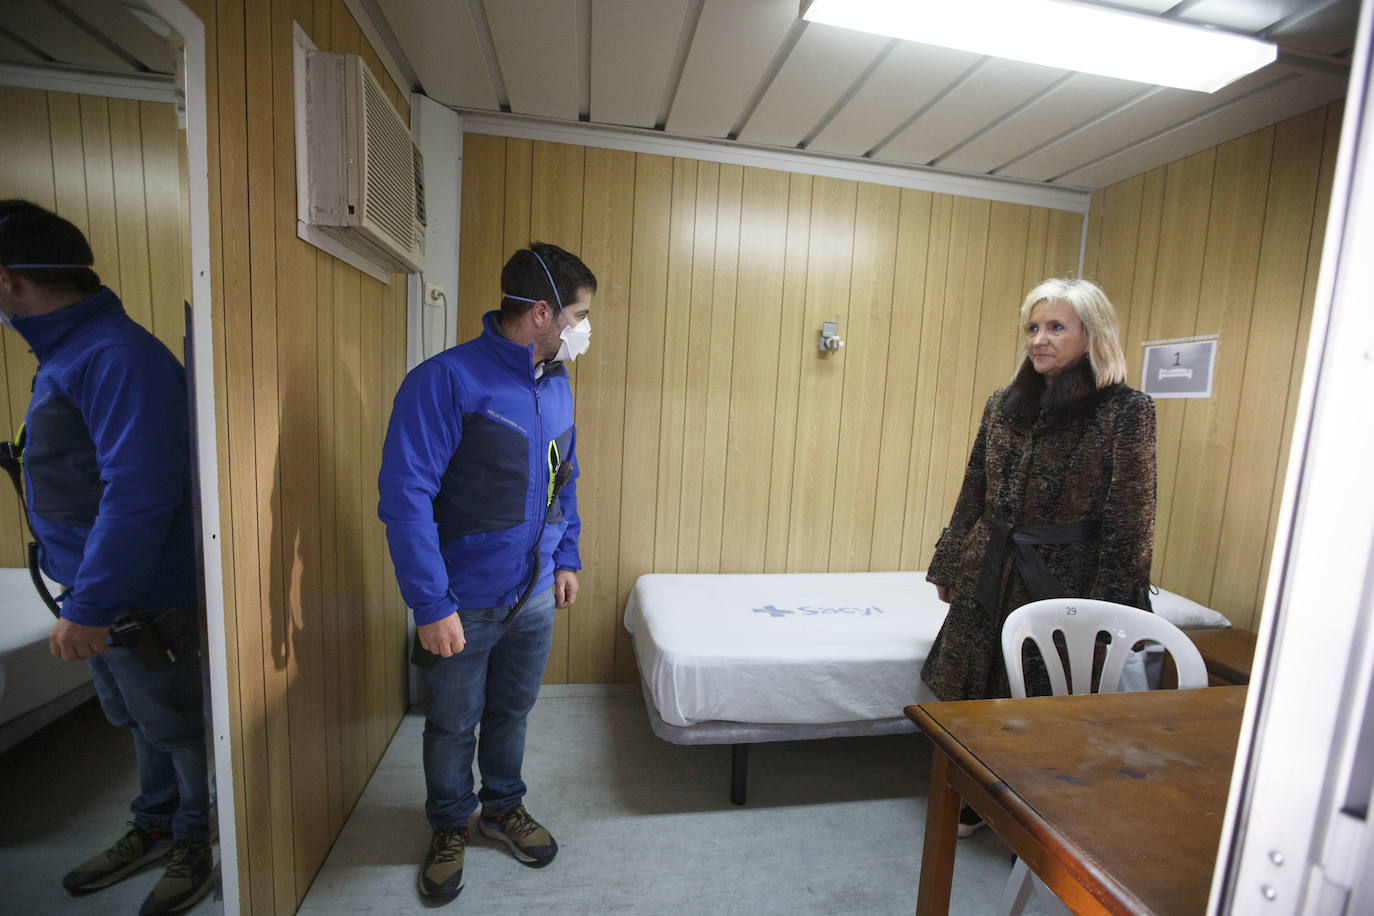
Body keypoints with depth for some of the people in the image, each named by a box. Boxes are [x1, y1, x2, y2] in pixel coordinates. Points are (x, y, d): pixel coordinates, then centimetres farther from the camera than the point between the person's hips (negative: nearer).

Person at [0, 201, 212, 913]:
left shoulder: (117, 356, -21)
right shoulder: (64, 353, 12)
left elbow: (140, 493, -28)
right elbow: (74, 482, 18)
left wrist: (90, 606, -23)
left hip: (141, 600, -9)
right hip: (99, 594, 9)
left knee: (172, 727, 11)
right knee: (139, 721, 24)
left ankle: (196, 842, 32)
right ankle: (155, 828, 44)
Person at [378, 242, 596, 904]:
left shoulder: (556, 385, 3)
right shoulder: (446, 381, -20)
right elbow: (404, 498, -21)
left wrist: (565, 559, 12)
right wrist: (431, 606, -20)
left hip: (534, 599, 6)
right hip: (463, 604, -5)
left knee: (512, 712, 23)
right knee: (454, 725, 18)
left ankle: (504, 806, 49)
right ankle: (450, 826, 45)